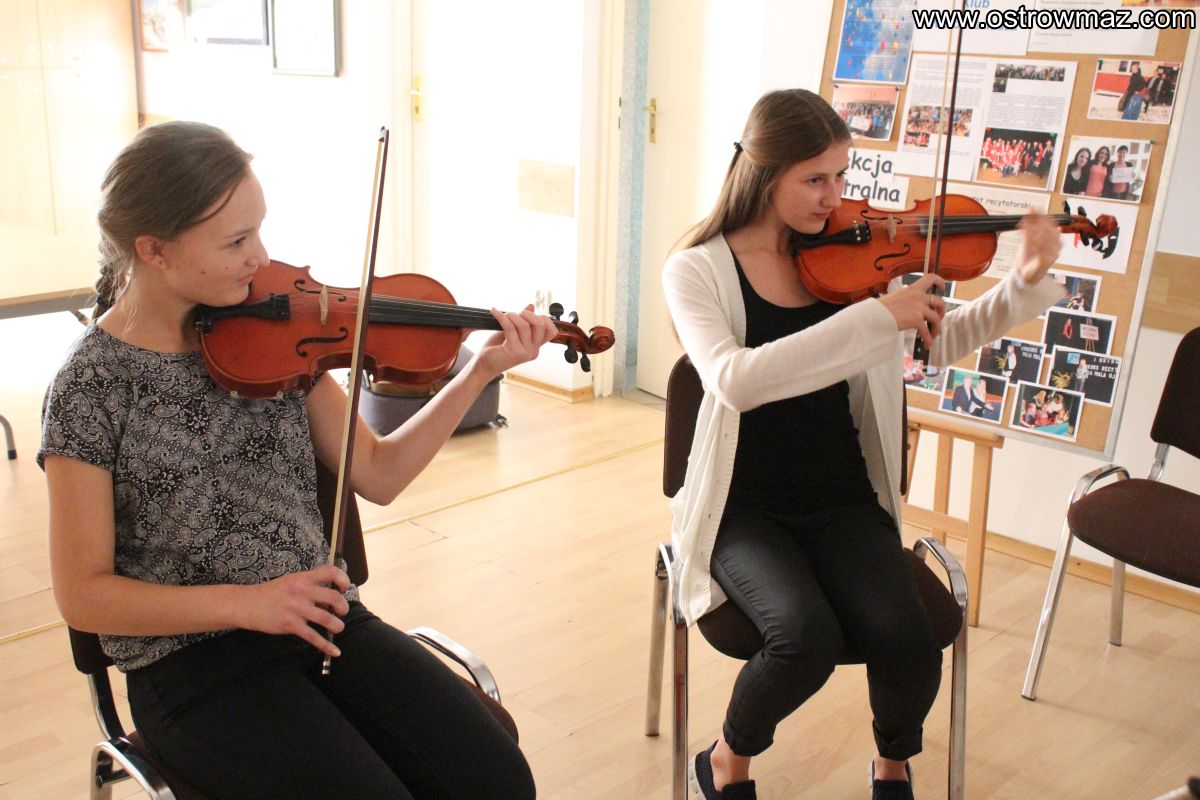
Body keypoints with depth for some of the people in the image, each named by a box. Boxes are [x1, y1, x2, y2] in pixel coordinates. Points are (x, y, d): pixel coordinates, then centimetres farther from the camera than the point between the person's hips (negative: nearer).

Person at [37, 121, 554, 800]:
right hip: (193, 663, -3)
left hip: (324, 620, 4)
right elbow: (84, 594, -8)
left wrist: (480, 372, -6)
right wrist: (244, 602, -20)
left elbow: (376, 474, 3)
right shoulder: (92, 387, -10)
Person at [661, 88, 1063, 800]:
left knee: (910, 647, -21)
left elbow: (942, 341, 11)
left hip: (844, 502, 3)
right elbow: (735, 380, -27)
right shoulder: (698, 270, -9)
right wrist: (876, 316, -29)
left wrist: (1027, 282, -5)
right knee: (808, 636, -30)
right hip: (746, 506, -3)